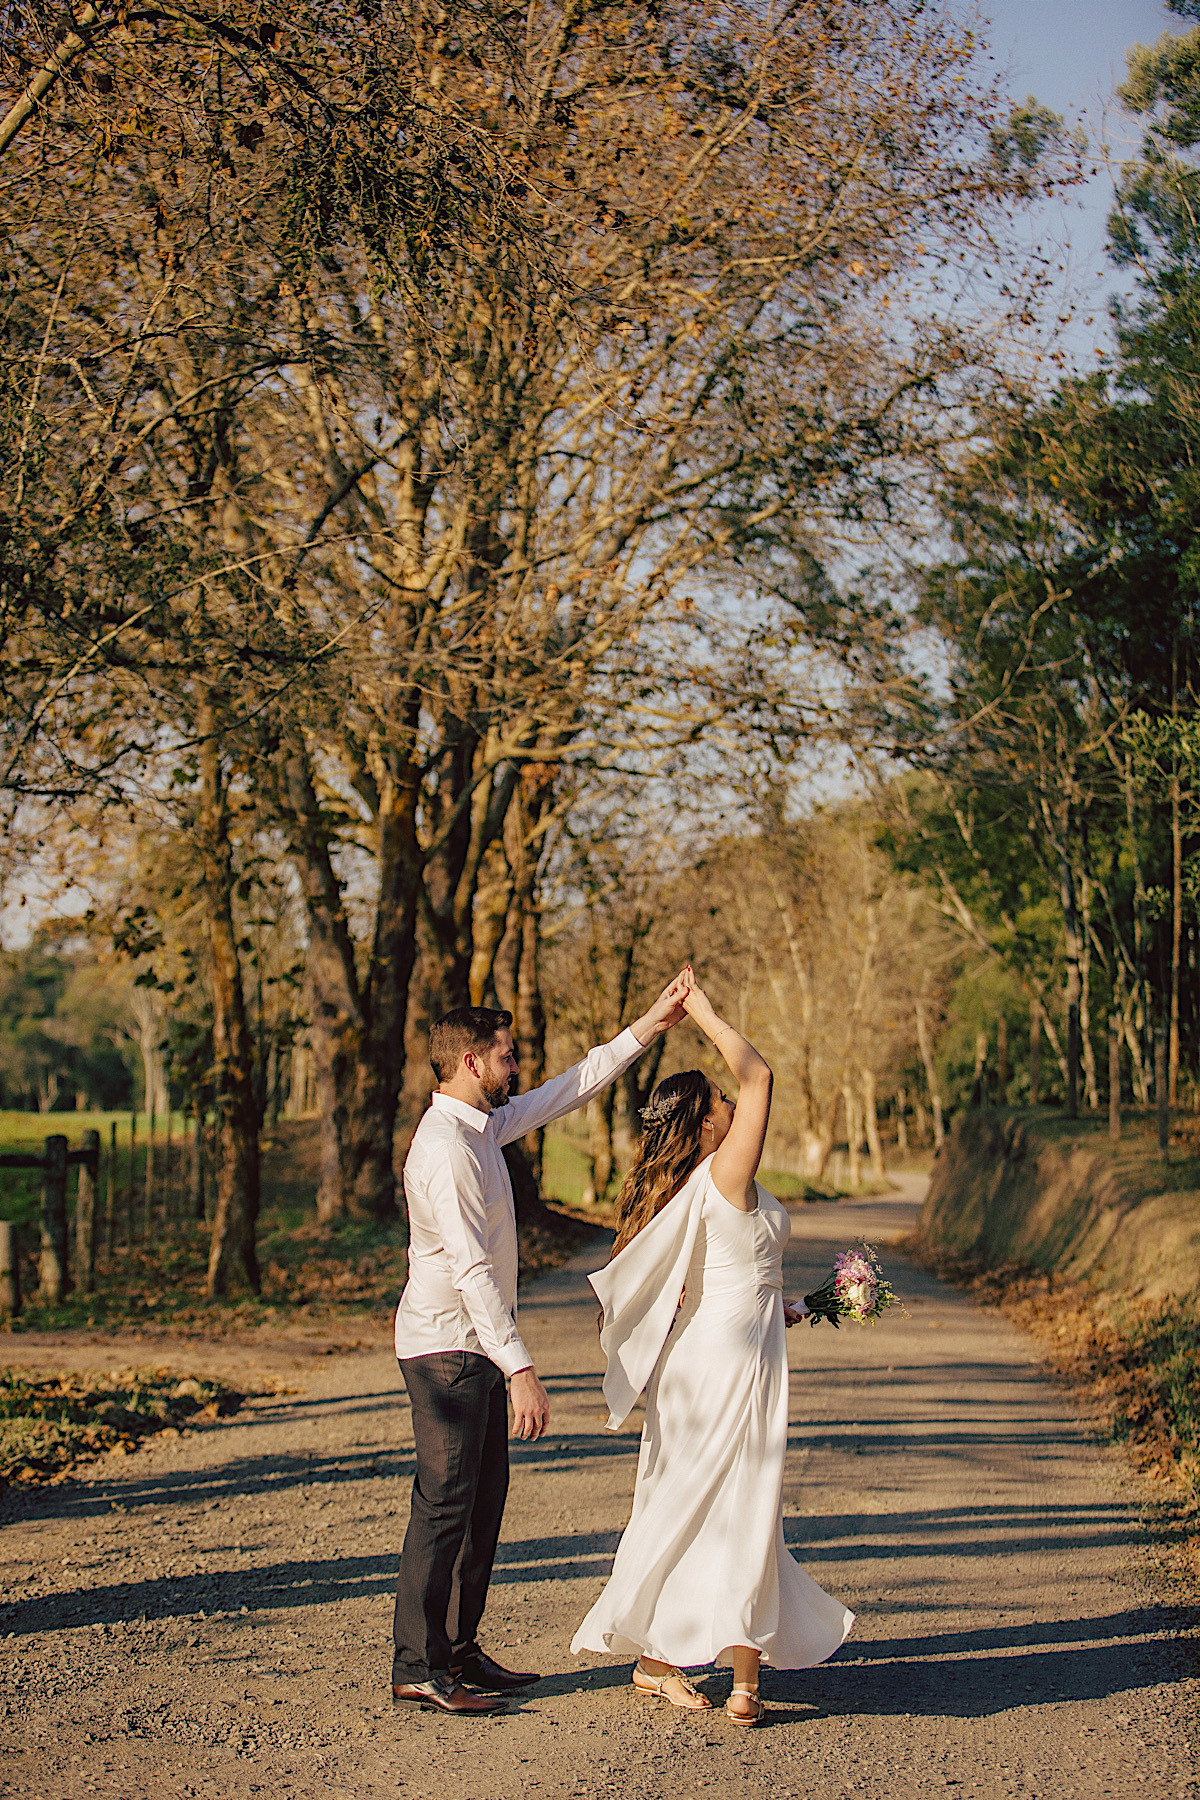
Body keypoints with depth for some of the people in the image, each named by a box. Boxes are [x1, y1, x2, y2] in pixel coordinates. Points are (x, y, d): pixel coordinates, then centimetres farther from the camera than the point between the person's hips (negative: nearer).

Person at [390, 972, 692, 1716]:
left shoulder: (484, 1125, 10)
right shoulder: (446, 1148, -21)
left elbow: (569, 1090, 21)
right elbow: (470, 1269, -26)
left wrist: (649, 1027, 20)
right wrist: (520, 1368, -28)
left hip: (476, 1353, 10)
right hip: (448, 1350, -10)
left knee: (484, 1498, 14)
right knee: (445, 1505, -6)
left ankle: (458, 1650, 23)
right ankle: (418, 1666, 1)